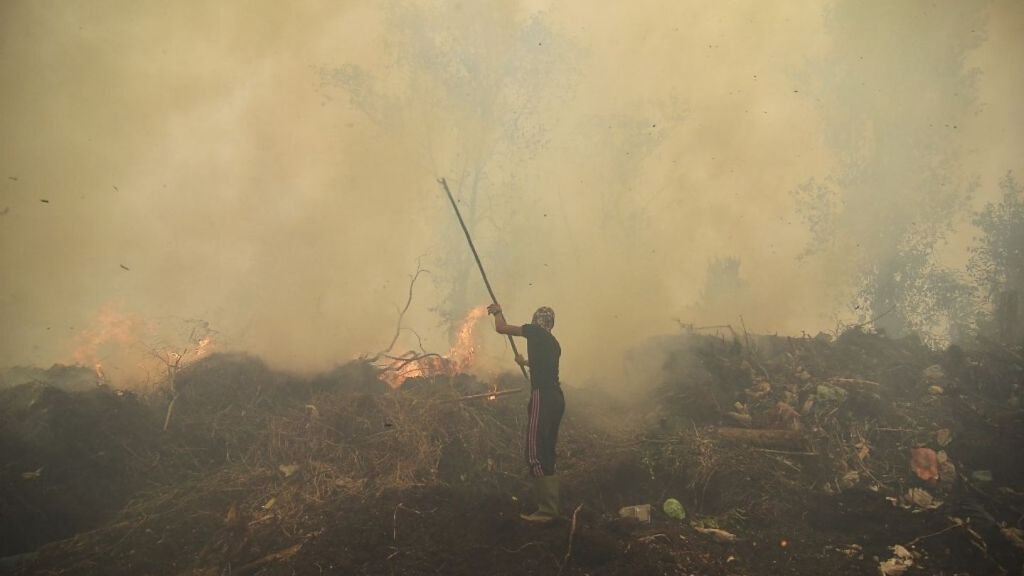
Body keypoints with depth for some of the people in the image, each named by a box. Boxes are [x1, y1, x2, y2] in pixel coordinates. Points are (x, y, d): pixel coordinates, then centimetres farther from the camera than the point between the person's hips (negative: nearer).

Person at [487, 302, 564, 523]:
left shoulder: (535, 331, -1)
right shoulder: (552, 342, 21)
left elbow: (501, 328, -2)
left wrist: (497, 312, 18)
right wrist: (526, 362, 57)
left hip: (543, 397, -9)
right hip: (555, 397, 9)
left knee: (535, 454, -9)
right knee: (546, 454, 14)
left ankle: (547, 510, -12)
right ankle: (550, 507, 16)